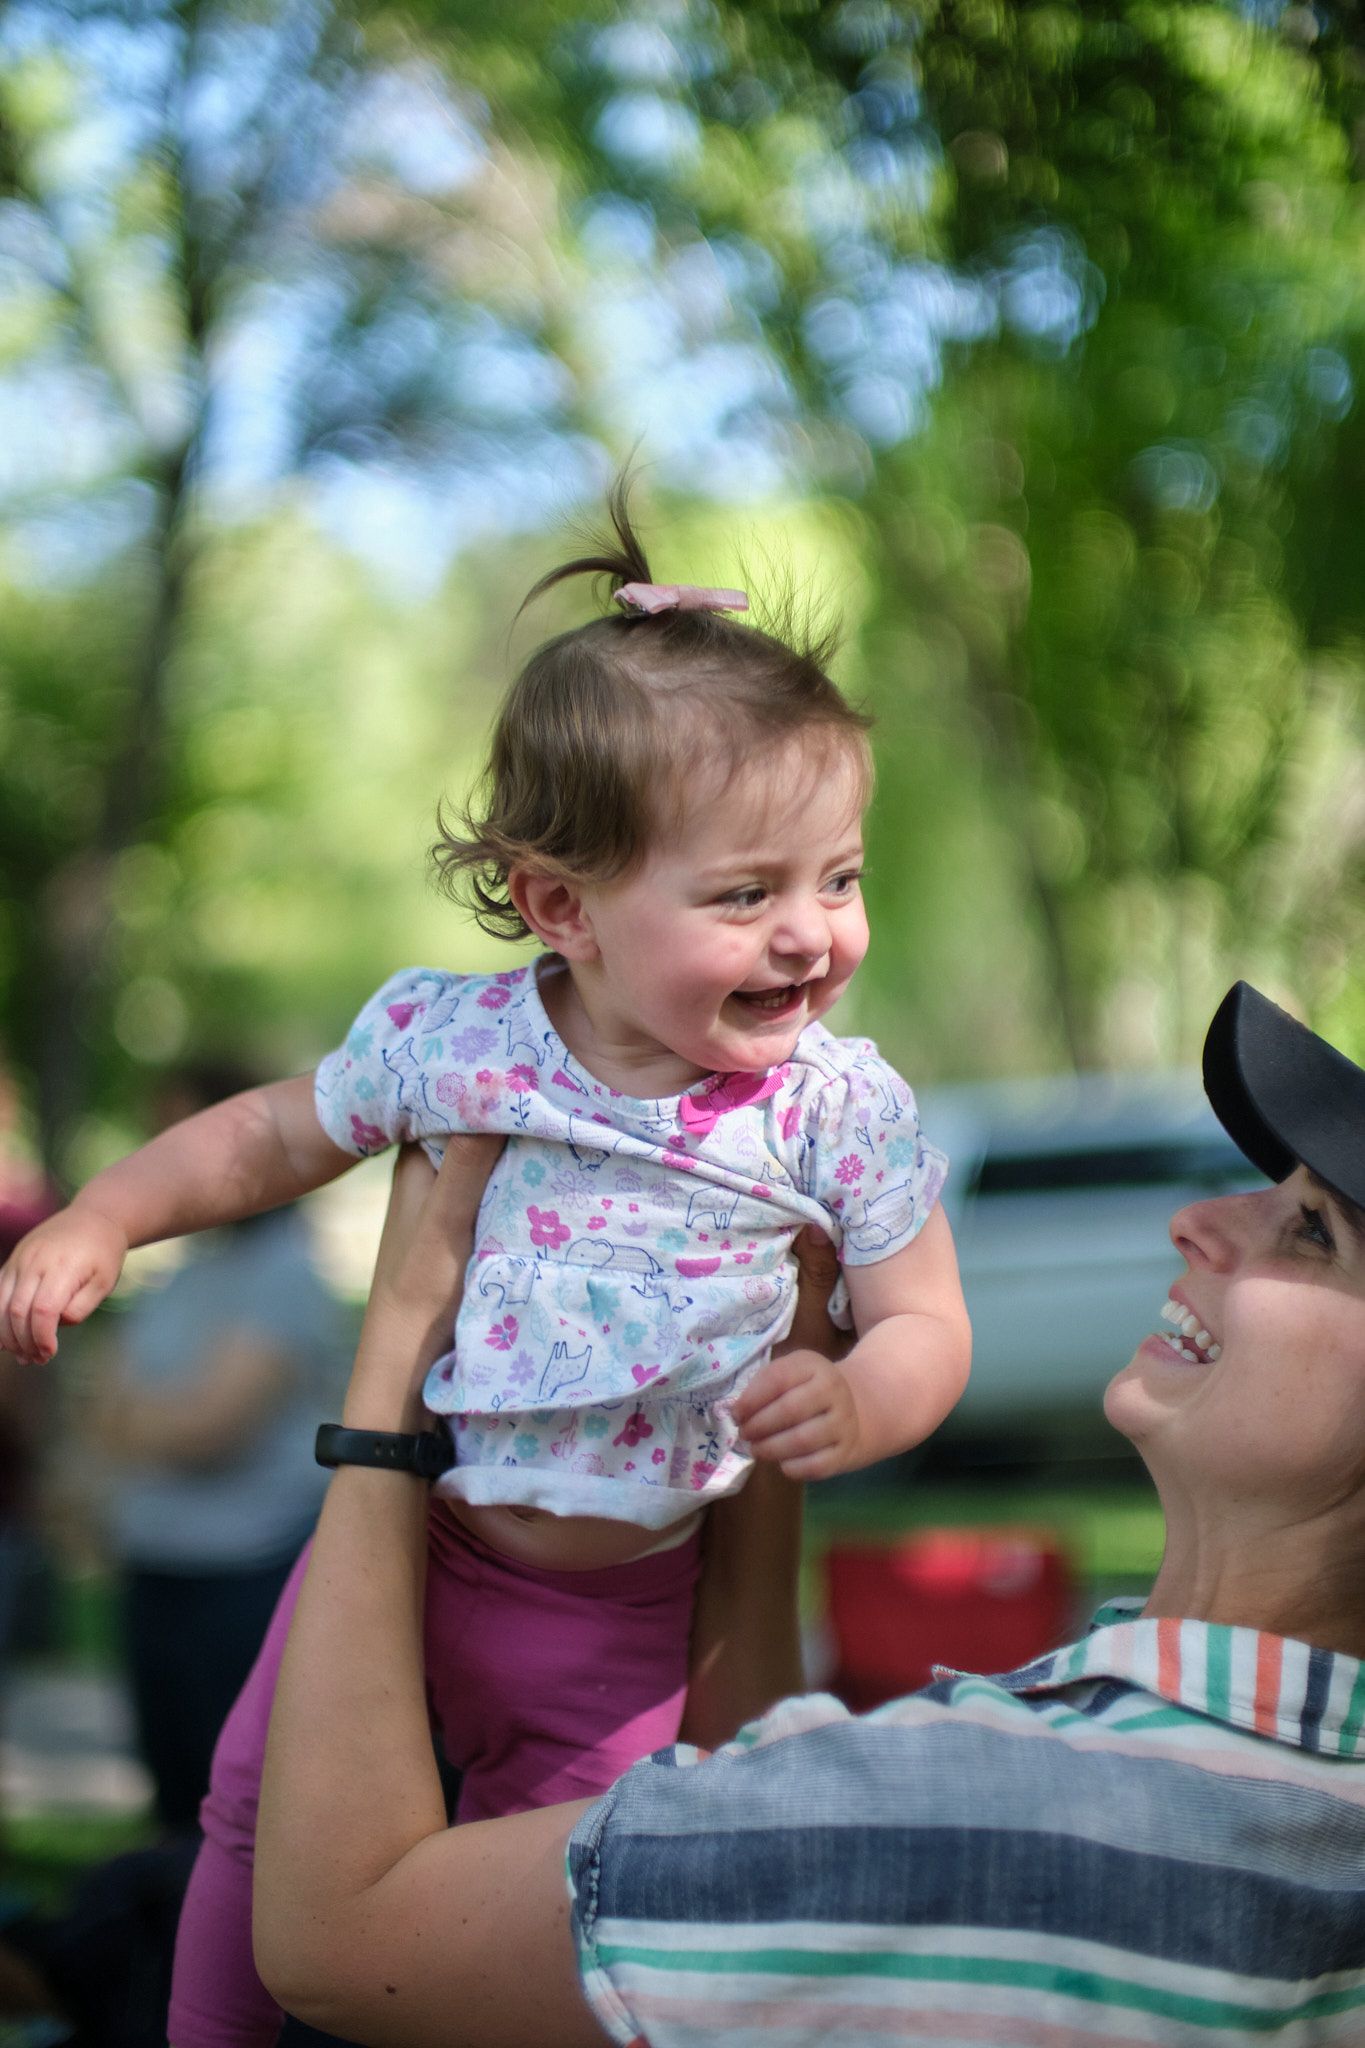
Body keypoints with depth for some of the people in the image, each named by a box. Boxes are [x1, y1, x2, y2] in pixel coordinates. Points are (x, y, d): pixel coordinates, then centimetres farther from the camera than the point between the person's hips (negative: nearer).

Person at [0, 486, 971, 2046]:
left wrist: (855, 1405, -30)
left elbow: (926, 1324, -8)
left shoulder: (843, 1111, -17)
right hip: (402, 1526, 1)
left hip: (619, 1615, -1)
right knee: (258, 1810, 13)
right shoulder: (446, 1038, -14)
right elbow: (272, 1136, 4)